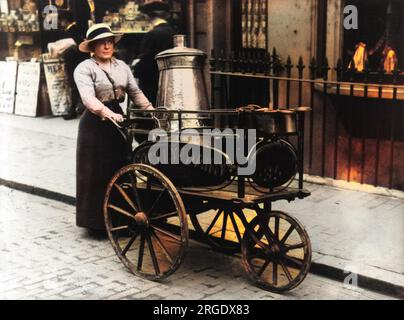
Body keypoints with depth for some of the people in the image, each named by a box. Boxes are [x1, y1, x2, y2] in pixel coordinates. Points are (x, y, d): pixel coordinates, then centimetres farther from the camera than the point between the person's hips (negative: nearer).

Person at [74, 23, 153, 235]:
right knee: (96, 174, -1)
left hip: (118, 121, 6)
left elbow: (135, 92, 10)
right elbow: (88, 98, -21)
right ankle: (96, 222, 8)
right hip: (95, 124, -5)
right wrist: (108, 114, -35)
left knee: (119, 170, 8)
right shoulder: (84, 69, -6)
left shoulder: (121, 66, 12)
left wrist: (151, 111, -3)